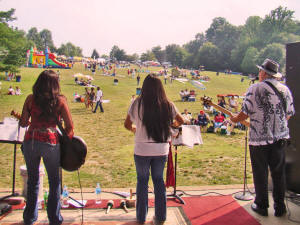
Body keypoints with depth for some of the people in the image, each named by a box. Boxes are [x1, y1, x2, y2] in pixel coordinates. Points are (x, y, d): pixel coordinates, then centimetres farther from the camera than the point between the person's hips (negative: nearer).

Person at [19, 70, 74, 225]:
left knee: (32, 180, 19)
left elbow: (23, 123, 3)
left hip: (30, 141, 3)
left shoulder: (31, 99, 0)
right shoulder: (60, 100, -5)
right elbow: (70, 126, -5)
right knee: (54, 181, 14)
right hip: (51, 142, -2)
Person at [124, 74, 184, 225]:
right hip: (162, 149, 2)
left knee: (142, 181, 14)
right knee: (159, 180, 17)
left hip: (142, 149, -2)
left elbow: (127, 124, 0)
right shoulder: (167, 105, -3)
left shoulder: (138, 103, -8)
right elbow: (180, 121, 10)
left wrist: (133, 128, 22)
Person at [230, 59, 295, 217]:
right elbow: (289, 115, 12)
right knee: (278, 173, 13)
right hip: (280, 137, 4)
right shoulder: (285, 89, 5)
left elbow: (245, 113, -10)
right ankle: (280, 207, 21)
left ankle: (261, 206, 20)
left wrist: (235, 119, 10)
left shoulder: (255, 88, -10)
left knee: (260, 173, 8)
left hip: (259, 139, -4)